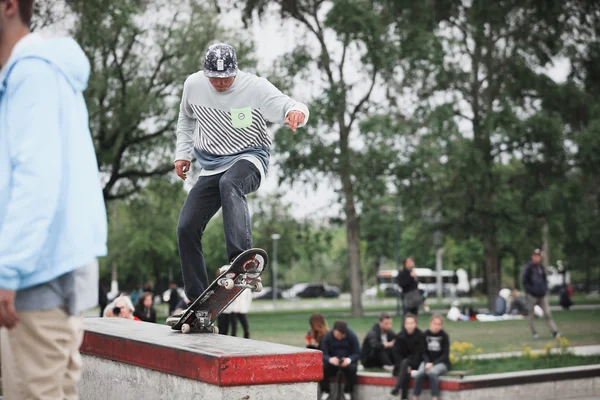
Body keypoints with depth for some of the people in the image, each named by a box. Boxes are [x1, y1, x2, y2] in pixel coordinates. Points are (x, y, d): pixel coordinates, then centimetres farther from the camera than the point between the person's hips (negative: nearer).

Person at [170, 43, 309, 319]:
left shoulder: (255, 87, -15)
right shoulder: (193, 85, -2)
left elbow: (289, 106, -22)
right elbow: (186, 119, 18)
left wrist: (296, 112, -45)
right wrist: (183, 153, 11)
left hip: (249, 159, -5)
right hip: (211, 167, 5)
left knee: (229, 184, -40)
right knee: (186, 227, -5)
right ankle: (198, 301, 7)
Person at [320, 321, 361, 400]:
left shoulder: (352, 336, -12)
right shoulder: (327, 337, -11)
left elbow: (357, 353, -12)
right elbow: (323, 354, -15)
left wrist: (349, 359, -35)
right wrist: (330, 359, -40)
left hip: (347, 361, -1)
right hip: (333, 361, 1)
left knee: (352, 368, -34)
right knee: (323, 367, -31)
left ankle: (347, 392, -9)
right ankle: (325, 392, -8)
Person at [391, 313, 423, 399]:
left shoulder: (420, 335, -10)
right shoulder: (400, 336, -3)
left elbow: (418, 353, -13)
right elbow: (397, 353, -4)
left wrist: (410, 366, -24)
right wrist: (405, 367, -18)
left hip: (416, 362, -2)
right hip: (402, 362, 2)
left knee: (405, 362, -34)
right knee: (406, 372, -31)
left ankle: (397, 387, -42)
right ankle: (404, 396, -36)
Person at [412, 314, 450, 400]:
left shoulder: (444, 336, -5)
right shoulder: (425, 335, 2)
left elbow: (445, 354, -7)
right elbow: (424, 352, 4)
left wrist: (433, 364, -18)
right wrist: (427, 363, -15)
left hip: (441, 362, -2)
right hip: (428, 361, 2)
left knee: (432, 372, -36)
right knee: (420, 374, -29)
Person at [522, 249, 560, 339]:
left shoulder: (541, 267, 9)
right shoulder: (529, 267, -6)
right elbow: (525, 281, -5)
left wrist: (545, 289, 8)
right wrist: (530, 290, -12)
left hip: (542, 295, 4)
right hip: (532, 296, -4)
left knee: (547, 314, -1)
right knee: (532, 315, 4)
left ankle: (554, 332, -3)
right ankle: (534, 333, 14)